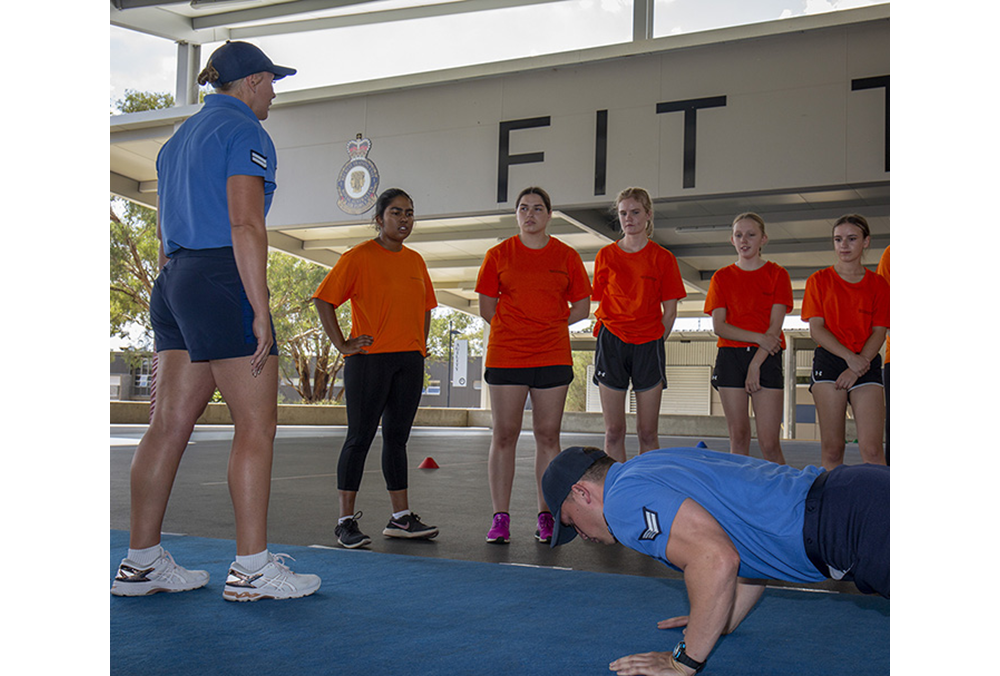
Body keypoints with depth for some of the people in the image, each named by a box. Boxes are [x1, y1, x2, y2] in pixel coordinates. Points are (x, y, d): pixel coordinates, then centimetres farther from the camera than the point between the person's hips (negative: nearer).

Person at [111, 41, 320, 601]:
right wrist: (260, 311, -16)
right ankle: (251, 569, -4)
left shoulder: (179, 139, 23)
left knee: (170, 422, 8)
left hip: (174, 281, 9)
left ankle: (141, 562, 12)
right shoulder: (244, 133, -4)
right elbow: (245, 226, -14)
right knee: (257, 424, -6)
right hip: (223, 280, -9)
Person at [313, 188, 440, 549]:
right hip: (370, 359, -6)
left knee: (397, 437, 11)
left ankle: (401, 518, 17)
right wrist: (342, 344, -11)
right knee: (360, 437, -3)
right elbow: (324, 300, -8)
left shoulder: (415, 260, 15)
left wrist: (421, 343, 15)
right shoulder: (358, 256, -4)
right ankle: (346, 520, 4)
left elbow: (425, 305, 27)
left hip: (409, 361, 6)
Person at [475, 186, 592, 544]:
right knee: (504, 435, -1)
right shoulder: (498, 254, 6)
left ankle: (546, 516, 12)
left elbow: (582, 306, 12)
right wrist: (514, 329, 4)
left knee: (548, 436, 3)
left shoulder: (566, 256, 7)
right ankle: (500, 517, 4)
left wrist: (548, 325, 4)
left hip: (553, 357, 1)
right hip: (505, 356, 0)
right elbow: (486, 307, 10)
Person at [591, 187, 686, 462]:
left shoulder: (663, 258, 3)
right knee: (613, 431, 1)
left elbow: (670, 311, 4)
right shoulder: (606, 255, 7)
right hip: (612, 343, 1)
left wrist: (654, 342, -3)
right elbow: (600, 305, 10)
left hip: (649, 346, -1)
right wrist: (610, 343, 0)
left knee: (648, 433, 2)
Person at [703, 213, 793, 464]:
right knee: (738, 436, 1)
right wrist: (758, 337, -11)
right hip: (730, 357, 2)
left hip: (767, 359, -1)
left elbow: (775, 325, -1)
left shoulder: (777, 274, 7)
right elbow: (718, 326, 1)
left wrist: (756, 363, -10)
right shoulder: (722, 277, 11)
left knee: (769, 442, -8)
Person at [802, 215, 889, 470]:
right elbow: (816, 329, 1)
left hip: (866, 365, 0)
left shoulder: (877, 284, 11)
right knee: (831, 448, -3)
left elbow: (879, 332, 4)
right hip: (828, 361, 0)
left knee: (871, 448, -12)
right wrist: (849, 356, -13)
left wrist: (858, 366, -11)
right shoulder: (819, 280, 9)